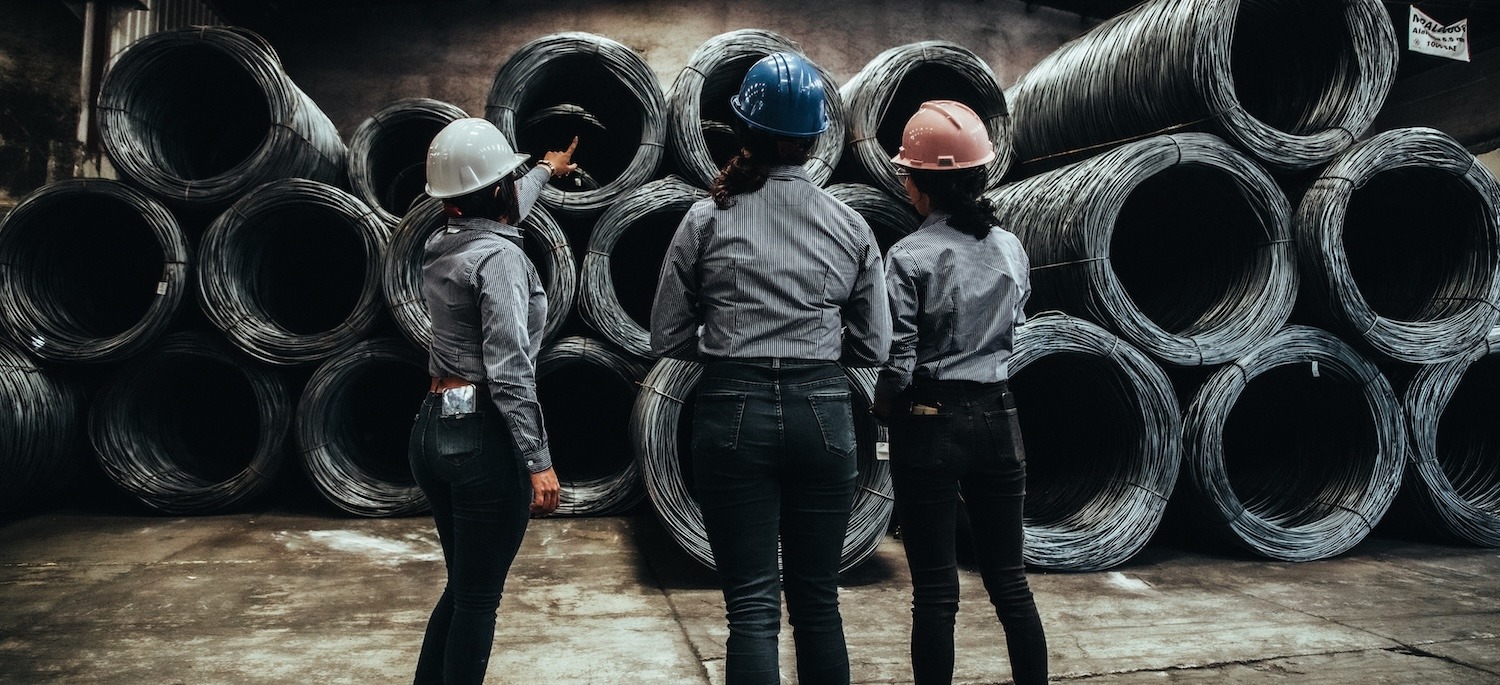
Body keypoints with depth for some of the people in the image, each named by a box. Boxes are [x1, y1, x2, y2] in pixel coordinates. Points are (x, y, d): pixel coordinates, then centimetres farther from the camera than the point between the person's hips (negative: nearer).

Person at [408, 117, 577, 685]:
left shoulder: (440, 247, 11)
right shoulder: (499, 257, -14)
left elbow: (497, 212, 34)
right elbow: (509, 371, -21)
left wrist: (546, 170, 50)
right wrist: (538, 460, -18)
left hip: (432, 429, 9)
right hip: (484, 438, -9)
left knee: (462, 588, 21)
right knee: (478, 599, 3)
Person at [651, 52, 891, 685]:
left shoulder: (708, 218, -2)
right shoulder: (850, 226, 3)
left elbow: (667, 337, 1)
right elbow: (874, 347, 7)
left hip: (734, 413, -2)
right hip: (822, 414, 2)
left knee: (752, 607, 4)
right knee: (818, 600, 15)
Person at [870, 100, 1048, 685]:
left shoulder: (909, 257, -13)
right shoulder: (1011, 249, 3)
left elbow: (897, 360, -13)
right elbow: (1014, 332, 11)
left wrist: (881, 409, 6)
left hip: (929, 423, -5)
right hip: (997, 418, 5)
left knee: (935, 590, 5)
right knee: (1009, 579, 15)